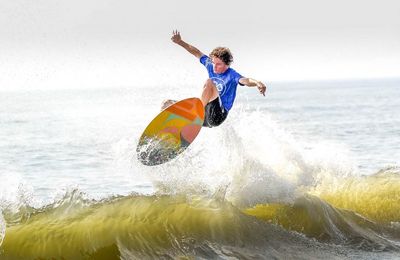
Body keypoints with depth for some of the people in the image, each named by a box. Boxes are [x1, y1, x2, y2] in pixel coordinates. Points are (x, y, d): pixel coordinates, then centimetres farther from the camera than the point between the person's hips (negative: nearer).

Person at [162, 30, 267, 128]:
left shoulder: (232, 75, -8)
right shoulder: (211, 66, 10)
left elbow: (244, 80, -28)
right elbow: (197, 53, 22)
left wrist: (256, 83, -50)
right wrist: (180, 42, 24)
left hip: (218, 114, -7)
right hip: (204, 115, 7)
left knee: (209, 82, -30)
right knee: (167, 104, 3)